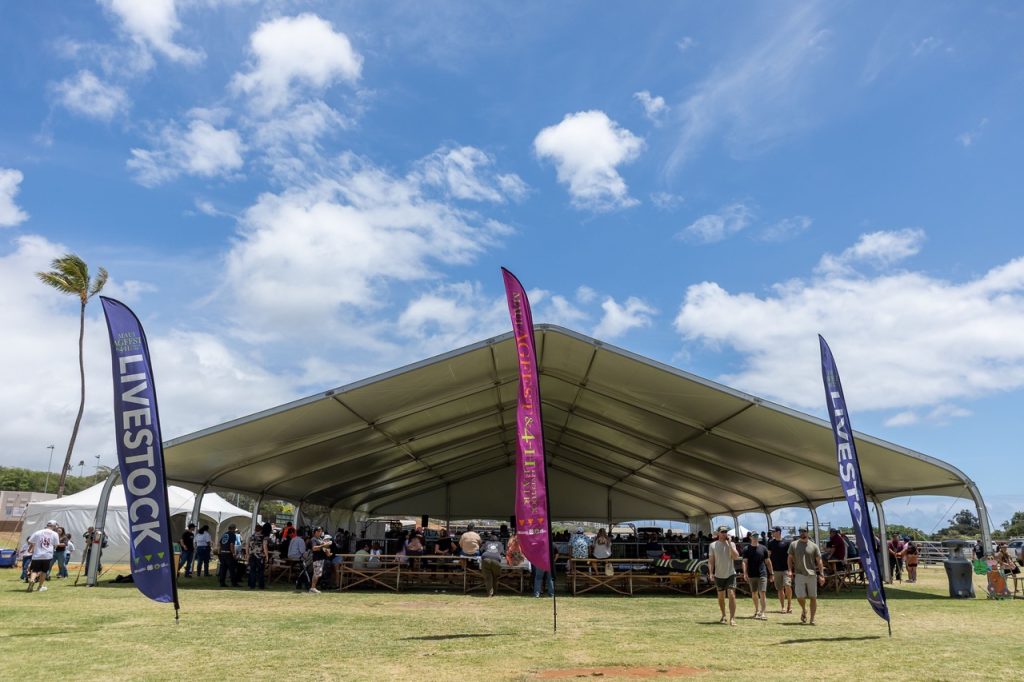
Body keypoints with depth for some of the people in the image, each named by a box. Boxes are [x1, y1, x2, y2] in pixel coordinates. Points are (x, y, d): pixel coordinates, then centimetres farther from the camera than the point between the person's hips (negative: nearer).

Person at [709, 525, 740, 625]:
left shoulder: (731, 544, 2)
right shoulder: (713, 545, 0)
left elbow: (736, 556, -14)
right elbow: (710, 560, 1)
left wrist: (729, 543, -14)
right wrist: (711, 573, -10)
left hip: (730, 574, -1)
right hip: (719, 575, 1)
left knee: (731, 595, -12)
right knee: (721, 597, 10)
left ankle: (732, 618, -11)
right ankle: (724, 616, 26)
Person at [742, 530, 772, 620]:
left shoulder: (763, 548, 4)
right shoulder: (747, 549, 1)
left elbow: (767, 562, 10)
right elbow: (745, 562, -3)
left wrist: (771, 573, 10)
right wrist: (745, 573, -15)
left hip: (762, 574, -1)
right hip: (751, 575, 1)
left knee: (762, 593, -10)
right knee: (754, 594, 11)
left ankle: (762, 612, -8)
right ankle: (757, 611, 25)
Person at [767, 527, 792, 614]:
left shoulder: (786, 542, -2)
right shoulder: (771, 543, 5)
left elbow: (789, 556, -1)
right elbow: (768, 556, 8)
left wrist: (790, 570, -6)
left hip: (786, 569, -3)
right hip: (776, 570, 3)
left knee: (787, 586, -17)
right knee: (780, 589, 6)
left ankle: (789, 604, 2)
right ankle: (782, 607, 15)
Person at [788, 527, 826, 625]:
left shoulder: (814, 546, 4)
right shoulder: (793, 545, 5)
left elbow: (819, 561, 4)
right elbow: (790, 558, 10)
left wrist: (821, 575, -3)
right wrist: (790, 570, -2)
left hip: (812, 575, 0)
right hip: (799, 574, 0)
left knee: (813, 597, 2)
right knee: (800, 596, -8)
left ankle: (812, 619, 11)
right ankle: (804, 610, 24)